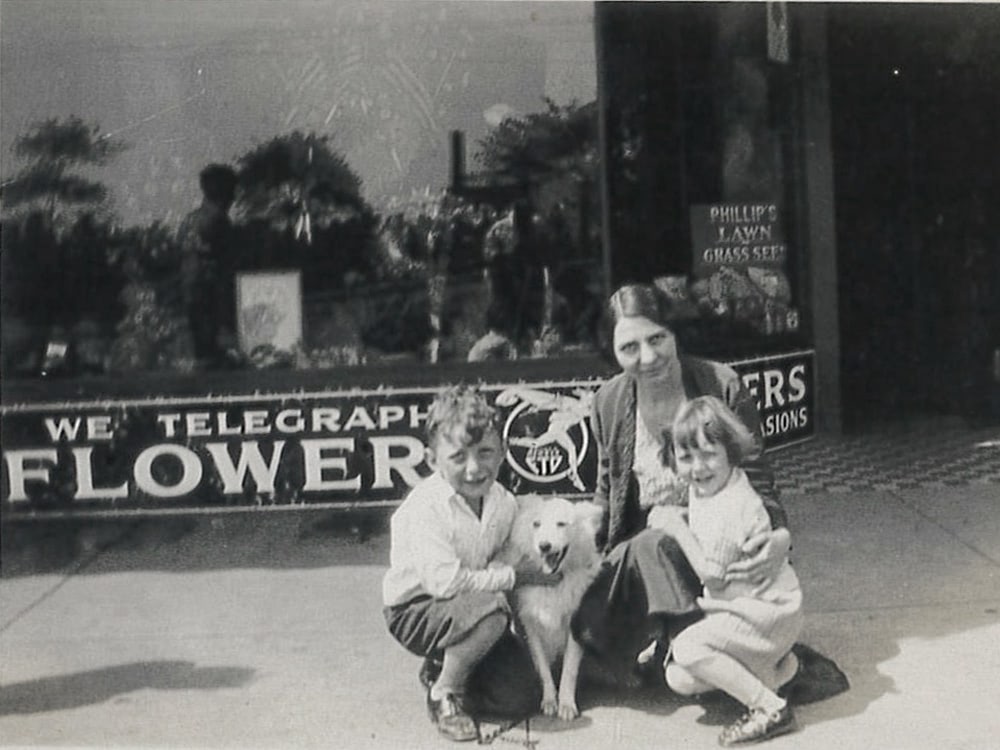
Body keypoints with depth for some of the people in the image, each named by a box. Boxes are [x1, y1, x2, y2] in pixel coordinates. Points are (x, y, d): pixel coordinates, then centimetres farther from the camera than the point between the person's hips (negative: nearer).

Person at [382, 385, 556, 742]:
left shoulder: (504, 502, -5)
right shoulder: (424, 507, -26)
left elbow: (504, 560, 5)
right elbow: (445, 580, -32)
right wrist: (516, 576, -25)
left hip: (469, 610, 6)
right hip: (414, 612, -6)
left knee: (523, 698, -6)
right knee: (489, 607, -36)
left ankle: (444, 667, 19)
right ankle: (444, 693, -9)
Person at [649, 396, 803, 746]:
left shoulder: (731, 507, -28)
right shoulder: (702, 489, 0)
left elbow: (712, 575, -23)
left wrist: (678, 529, -17)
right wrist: (671, 517, -1)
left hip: (766, 611, -10)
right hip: (733, 607, 10)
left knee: (687, 647, -25)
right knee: (679, 680, 6)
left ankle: (771, 708, -13)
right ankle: (776, 667, 16)